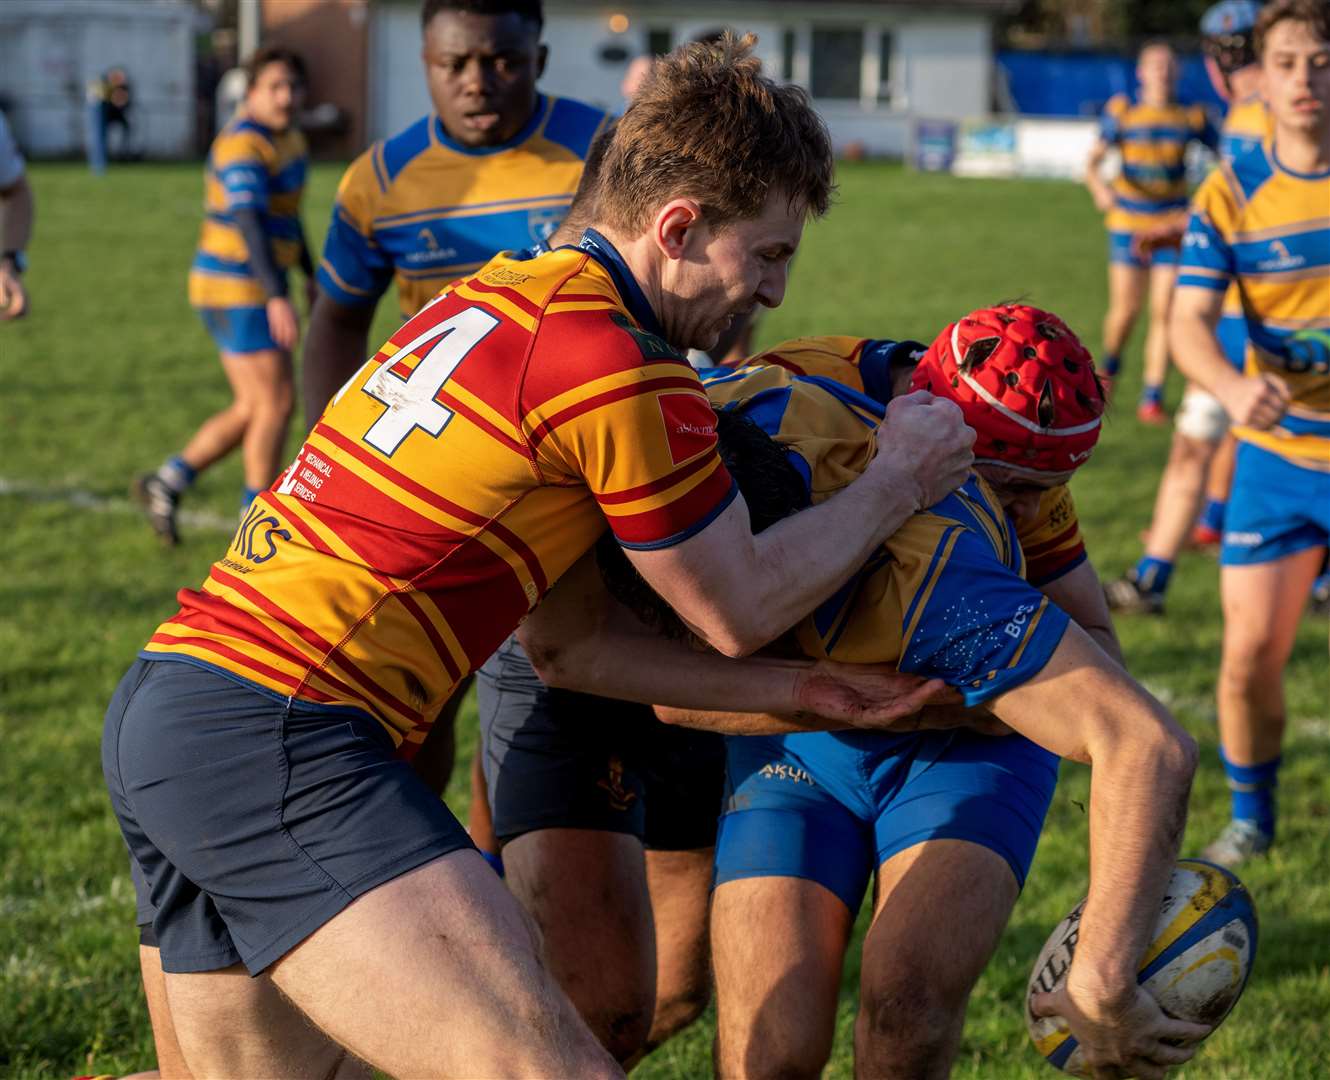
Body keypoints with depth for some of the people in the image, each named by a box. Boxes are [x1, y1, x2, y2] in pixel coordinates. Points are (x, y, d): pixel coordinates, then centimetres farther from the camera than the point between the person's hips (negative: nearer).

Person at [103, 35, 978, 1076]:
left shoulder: (497, 293, 17)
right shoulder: (616, 365, -12)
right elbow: (735, 610, 3)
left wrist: (788, 688, 18)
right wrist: (897, 481, 16)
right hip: (276, 739, -10)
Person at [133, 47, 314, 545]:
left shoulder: (288, 139, 12)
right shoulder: (244, 145, -19)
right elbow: (251, 222, -32)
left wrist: (313, 277, 30)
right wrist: (277, 298, -42)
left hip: (256, 290, 10)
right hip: (235, 288, -10)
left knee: (253, 410, 12)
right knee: (277, 401, -7)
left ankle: (165, 484, 21)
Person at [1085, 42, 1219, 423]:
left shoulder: (1191, 116, 1)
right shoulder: (1122, 110, -3)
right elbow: (1093, 160, -6)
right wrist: (1098, 186, -27)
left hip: (1172, 225, 1)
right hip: (1129, 223, -1)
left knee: (1164, 311, -5)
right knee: (1125, 309, -2)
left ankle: (1152, 397, 2)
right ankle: (1110, 365, 30)